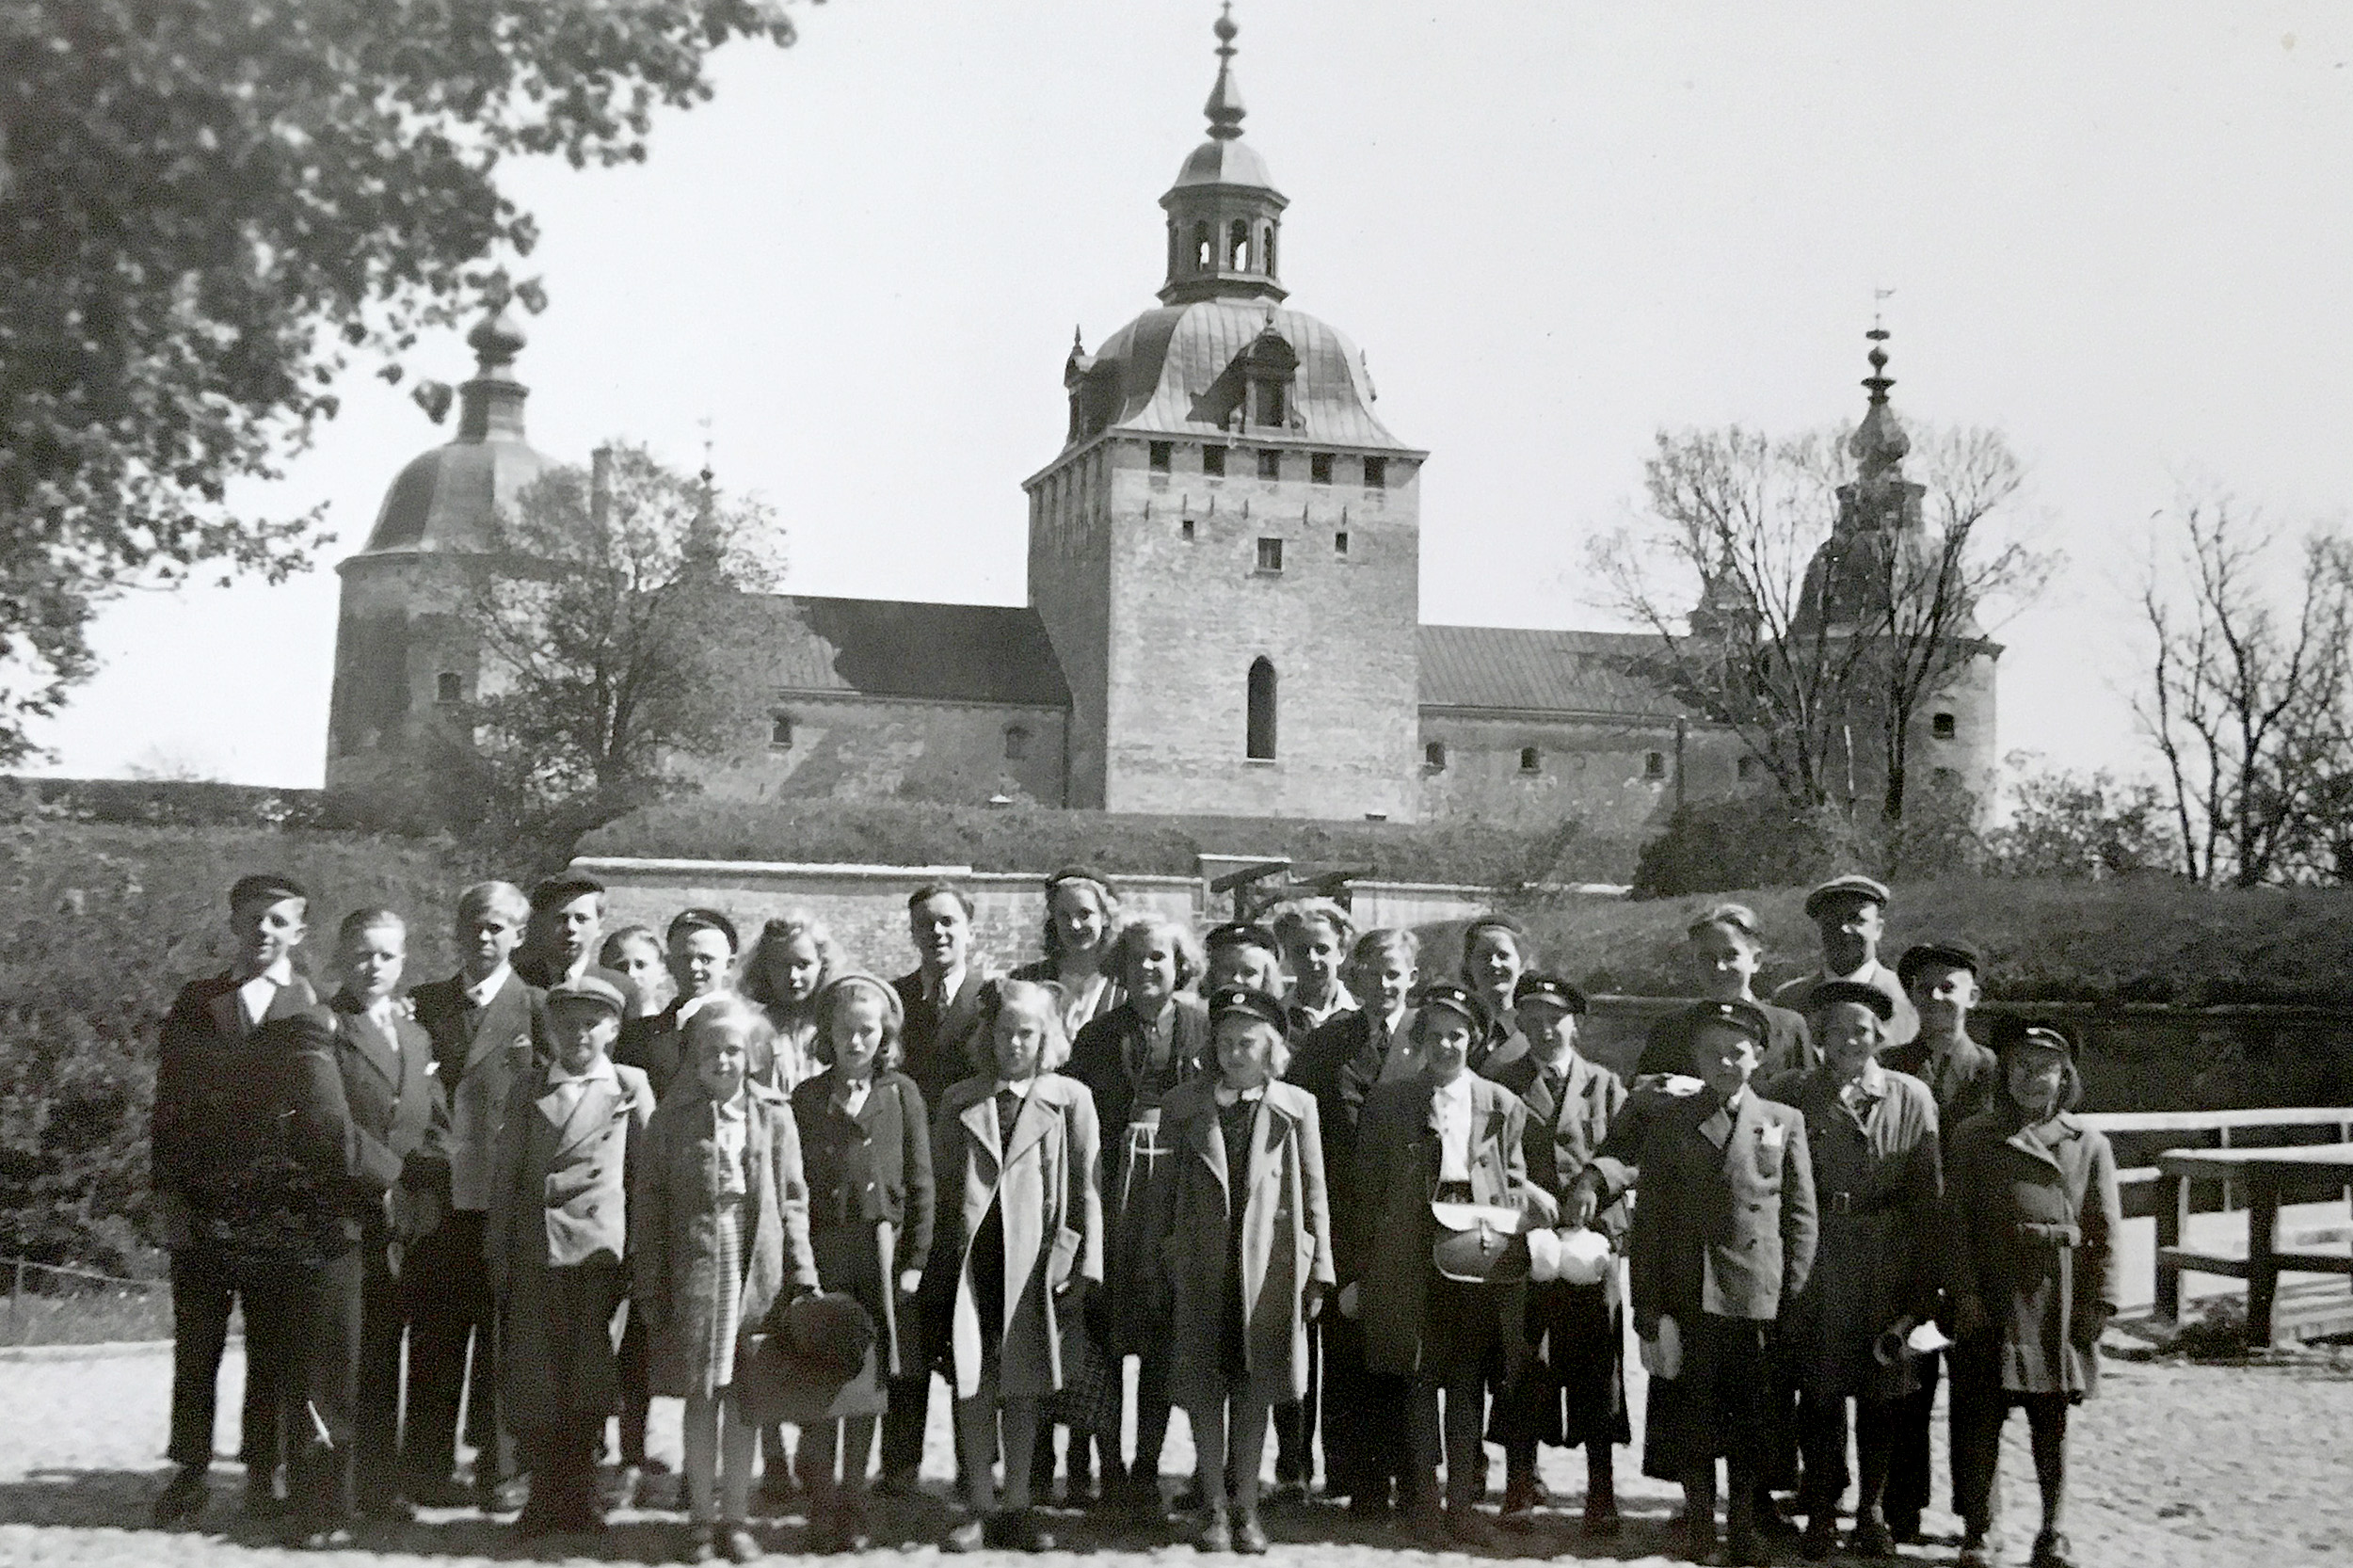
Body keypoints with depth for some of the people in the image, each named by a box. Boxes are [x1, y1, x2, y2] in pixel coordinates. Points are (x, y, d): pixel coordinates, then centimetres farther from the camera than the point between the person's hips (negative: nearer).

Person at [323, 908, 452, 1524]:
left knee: (382, 1361, 8)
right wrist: (389, 1175, -11)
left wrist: (423, 1187, 1)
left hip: (405, 1219, 6)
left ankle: (379, 1486, 12)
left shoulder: (417, 1035, 21)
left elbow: (439, 1127, 19)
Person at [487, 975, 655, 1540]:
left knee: (589, 1378, -1)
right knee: (529, 1378, -1)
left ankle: (579, 1496, 11)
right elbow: (505, 1172, 12)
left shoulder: (631, 1087, 7)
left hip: (599, 1246, -2)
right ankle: (546, 1497, 11)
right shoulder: (528, 1087, 12)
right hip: (533, 1250, 2)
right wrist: (498, 1252, 8)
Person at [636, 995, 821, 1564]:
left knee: (742, 1395, 6)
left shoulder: (774, 1117, 5)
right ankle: (701, 1517, 13)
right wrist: (649, 1285, 0)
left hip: (755, 1270, 1)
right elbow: (647, 1204, 3)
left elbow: (792, 1199, 8)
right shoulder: (670, 1121, 2)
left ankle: (736, 1516, 15)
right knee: (700, 1395, 3)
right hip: (693, 1267, -1)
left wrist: (801, 1271, 2)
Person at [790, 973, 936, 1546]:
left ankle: (853, 1506, 15)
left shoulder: (901, 1094, 6)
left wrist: (915, 1259, -1)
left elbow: (920, 1183, 5)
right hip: (821, 1253, 0)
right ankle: (823, 1504, 6)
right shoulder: (806, 1098, 6)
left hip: (882, 1255, 0)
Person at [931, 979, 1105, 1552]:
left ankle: (1016, 1508, 14)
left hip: (1034, 1261, -1)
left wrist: (1086, 1263, -2)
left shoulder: (1070, 1098, 5)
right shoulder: (962, 1100, 11)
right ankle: (982, 1509, 10)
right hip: (973, 1255, 1)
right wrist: (939, 1251, 3)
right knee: (974, 1387, 1)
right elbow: (937, 1179, 13)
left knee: (1023, 1388, 5)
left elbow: (1086, 1187, 4)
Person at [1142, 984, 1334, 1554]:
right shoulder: (1183, 1105, 5)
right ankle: (1214, 1508, 14)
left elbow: (1314, 1193, 5)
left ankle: (1246, 1508, 16)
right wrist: (1156, 1264, 5)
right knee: (1204, 1392, 3)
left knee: (1255, 1391, 5)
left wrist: (1319, 1271, 2)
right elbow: (1163, 1188, 8)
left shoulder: (1295, 1107, 3)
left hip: (1268, 1266, -1)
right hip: (1198, 1268, 1)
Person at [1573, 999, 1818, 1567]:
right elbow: (1649, 1218, 4)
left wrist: (1793, 1298, 0)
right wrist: (1648, 1308, -2)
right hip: (1687, 1300, 0)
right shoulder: (1666, 1120, 7)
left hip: (1758, 1300, 0)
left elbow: (1800, 1217, 8)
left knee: (1752, 1420, 4)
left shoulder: (1783, 1122, 9)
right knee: (1693, 1419, 3)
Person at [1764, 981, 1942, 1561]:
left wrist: (1924, 1285, -1)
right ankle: (1820, 1513, 14)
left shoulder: (1910, 1098, 3)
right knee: (1818, 1390, 2)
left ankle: (1873, 1513, 19)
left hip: (1887, 1271, 1)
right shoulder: (1790, 1093, 3)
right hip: (1813, 1266, 0)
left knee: (1881, 1393, 6)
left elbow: (1928, 1196, 2)